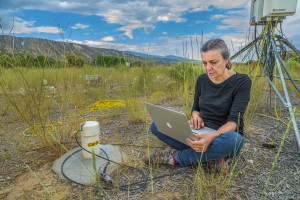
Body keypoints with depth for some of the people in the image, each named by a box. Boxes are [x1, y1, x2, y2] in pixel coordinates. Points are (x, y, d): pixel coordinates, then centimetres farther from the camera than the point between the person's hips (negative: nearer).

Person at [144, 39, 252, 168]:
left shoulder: (242, 82, -12)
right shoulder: (202, 80, 1)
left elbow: (234, 120, -19)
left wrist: (212, 137, -39)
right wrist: (196, 116, -14)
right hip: (201, 134, 4)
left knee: (233, 139, -42)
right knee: (157, 125, -12)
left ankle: (175, 158, -21)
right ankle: (211, 153, -17)